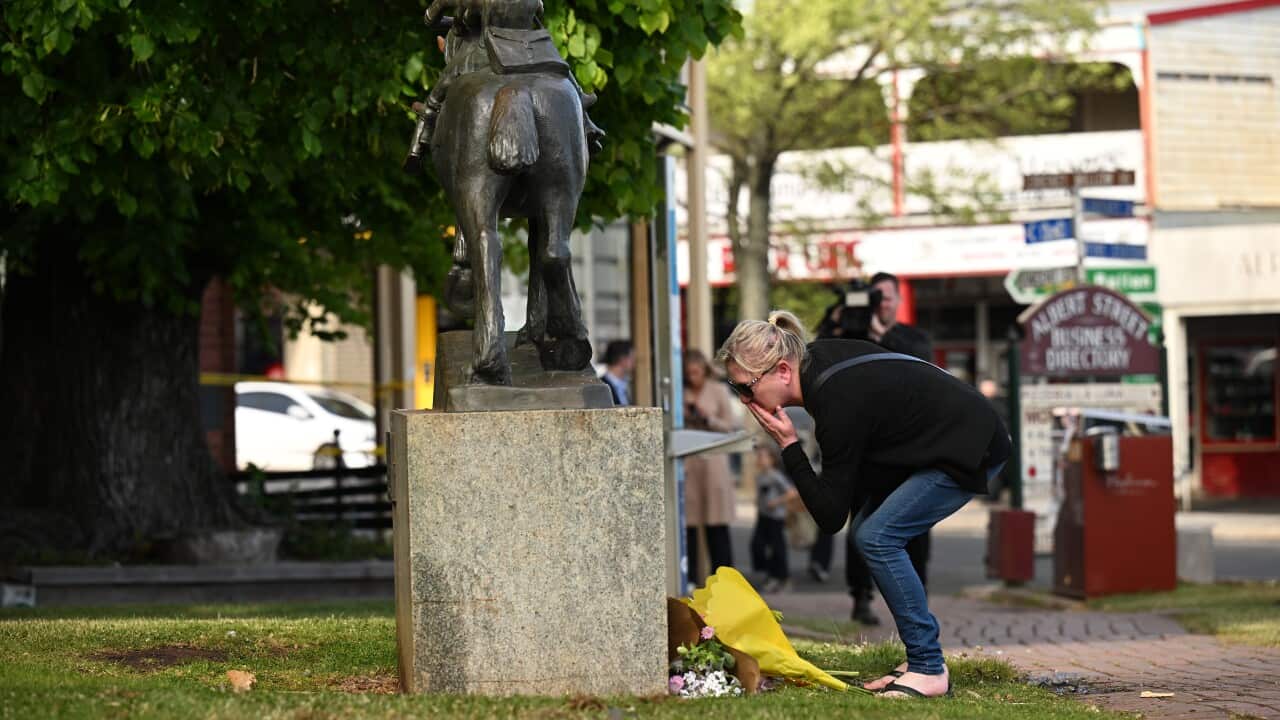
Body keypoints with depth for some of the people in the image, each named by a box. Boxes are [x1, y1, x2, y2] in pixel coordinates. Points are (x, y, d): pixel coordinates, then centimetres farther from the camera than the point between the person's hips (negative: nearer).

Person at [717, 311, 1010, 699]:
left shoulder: (840, 404, -29)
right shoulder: (817, 359, -4)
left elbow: (830, 517, -23)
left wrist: (789, 446, -21)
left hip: (972, 447, -10)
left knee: (877, 537, -16)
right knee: (867, 530, 6)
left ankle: (930, 670, -11)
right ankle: (921, 658, 10)